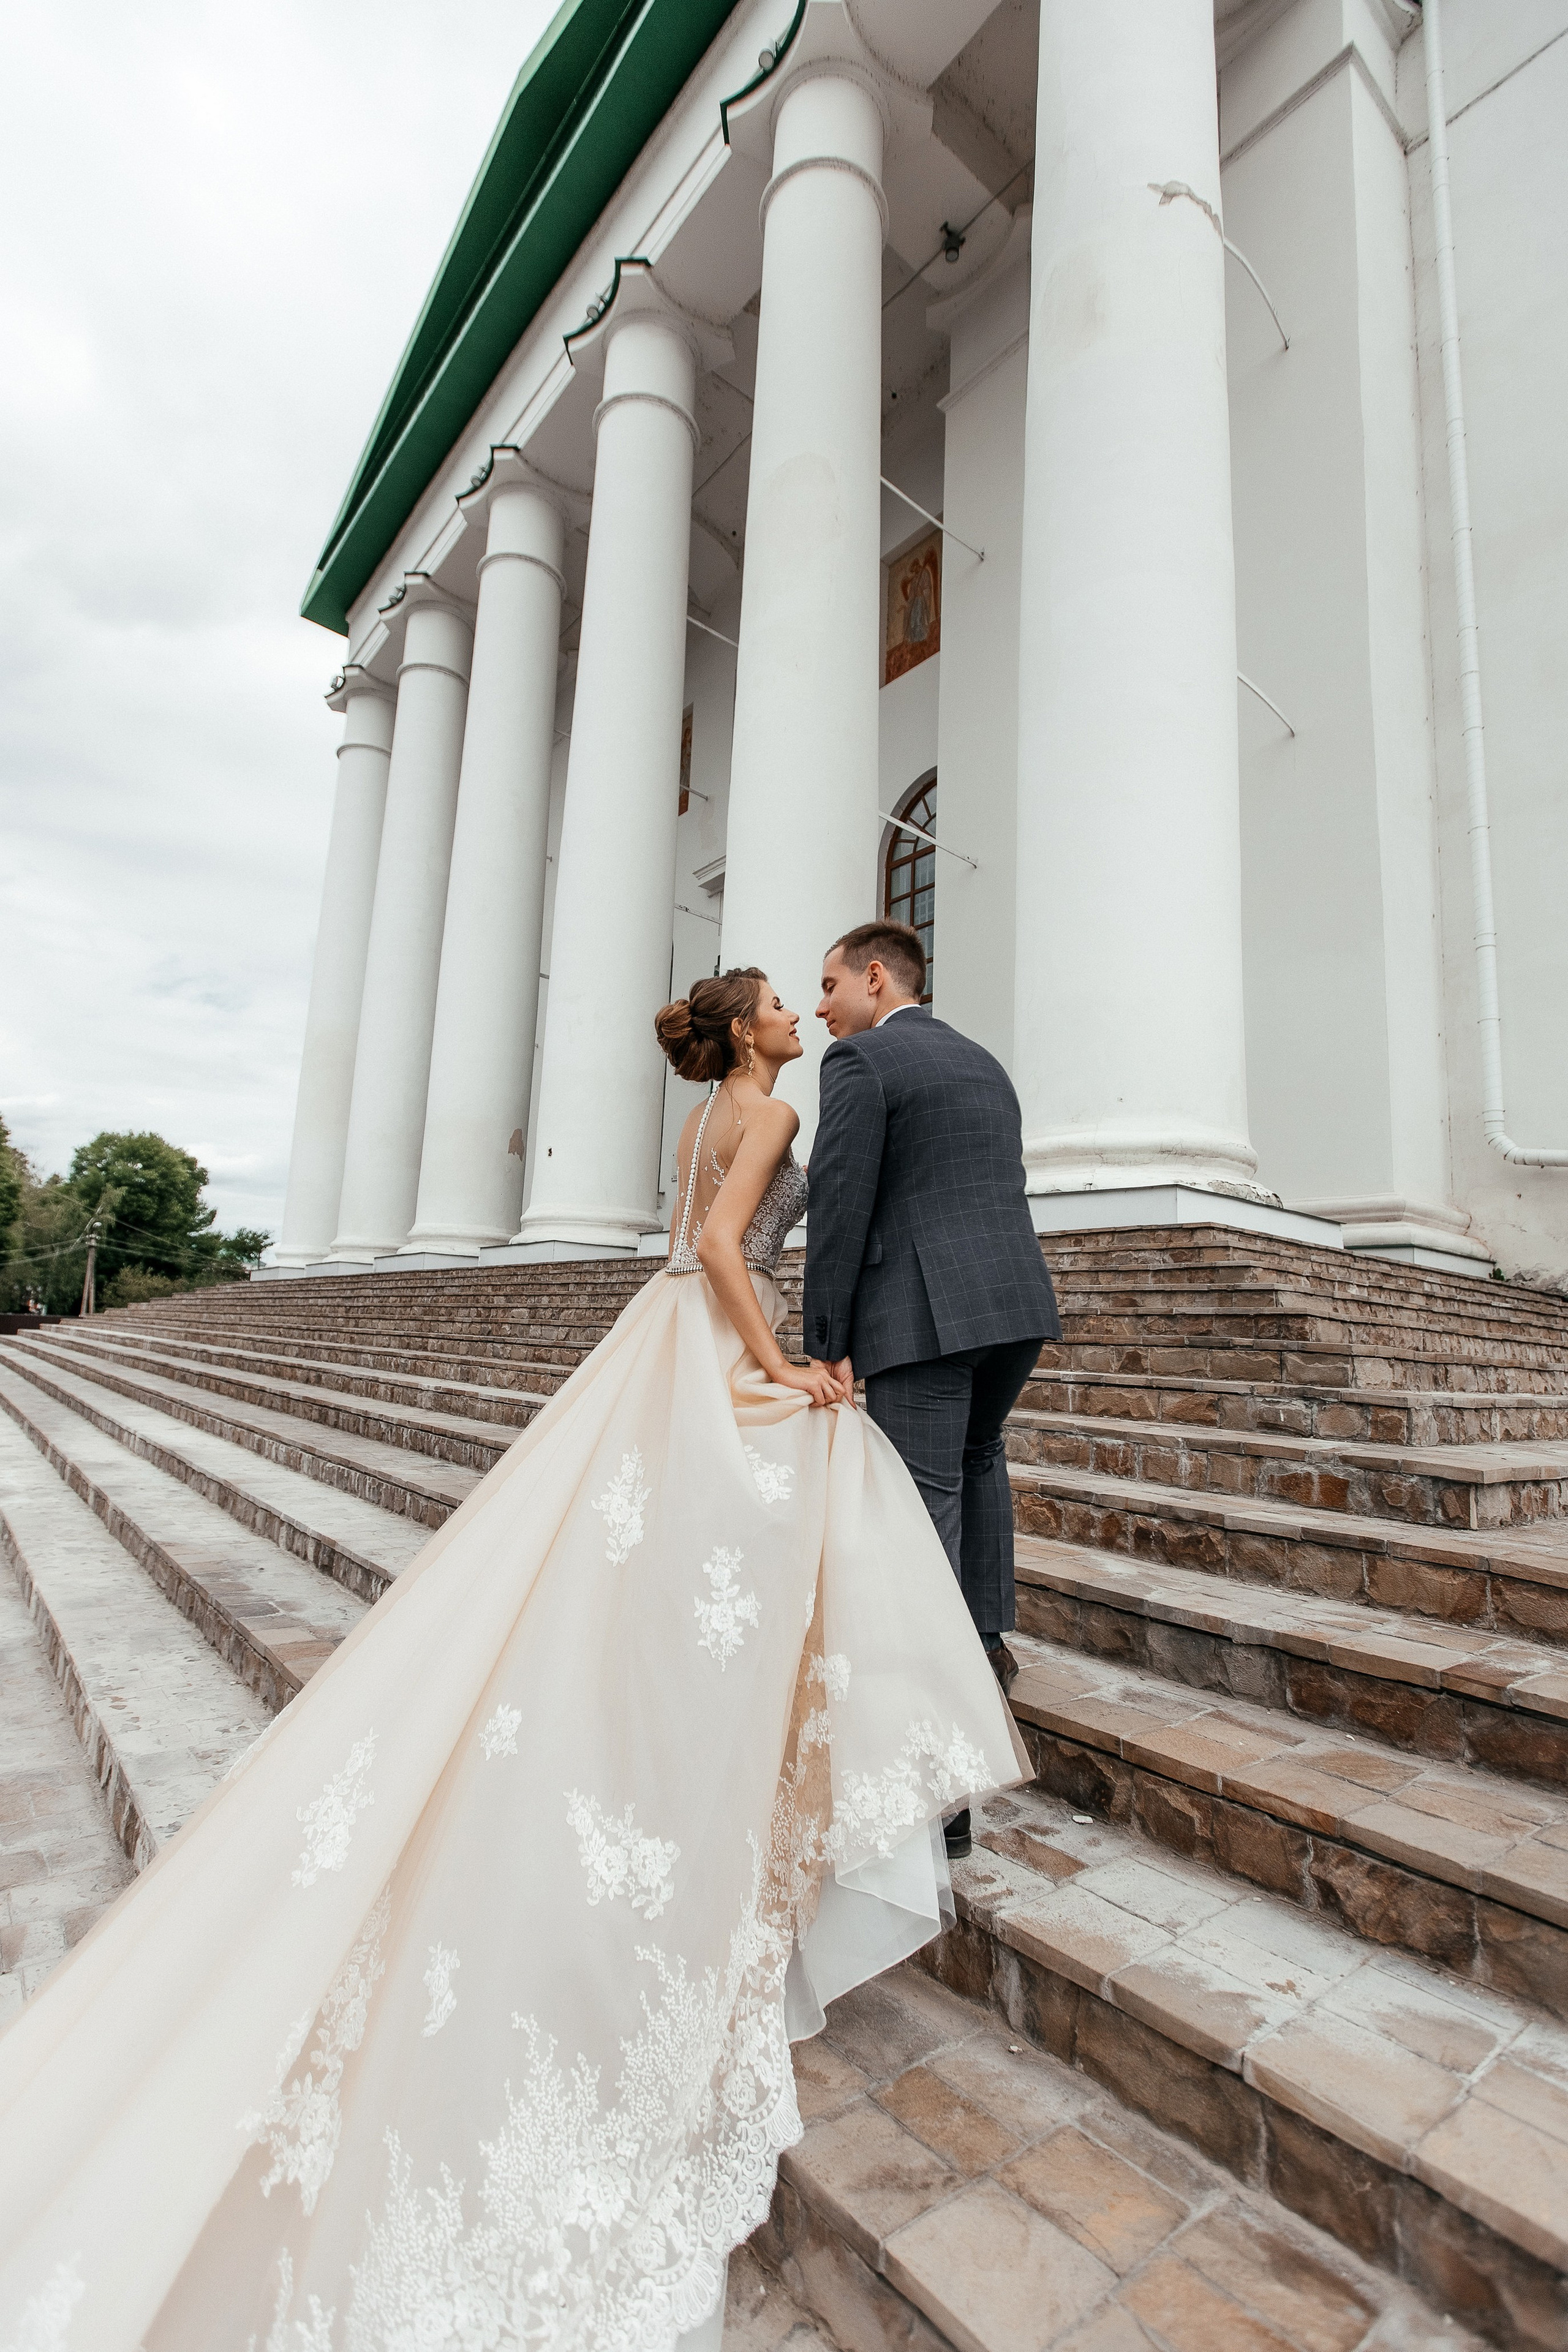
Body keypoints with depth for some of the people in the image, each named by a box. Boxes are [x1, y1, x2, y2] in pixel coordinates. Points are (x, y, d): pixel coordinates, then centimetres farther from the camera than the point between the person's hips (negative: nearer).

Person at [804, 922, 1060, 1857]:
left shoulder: (860, 1059, -5)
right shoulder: (985, 1062, 19)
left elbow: (840, 1208, -12)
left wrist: (827, 1344, -8)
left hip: (918, 1316, -8)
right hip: (1019, 1299, 8)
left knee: (924, 1517, -2)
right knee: (978, 1454, 31)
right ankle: (988, 1636, 36)